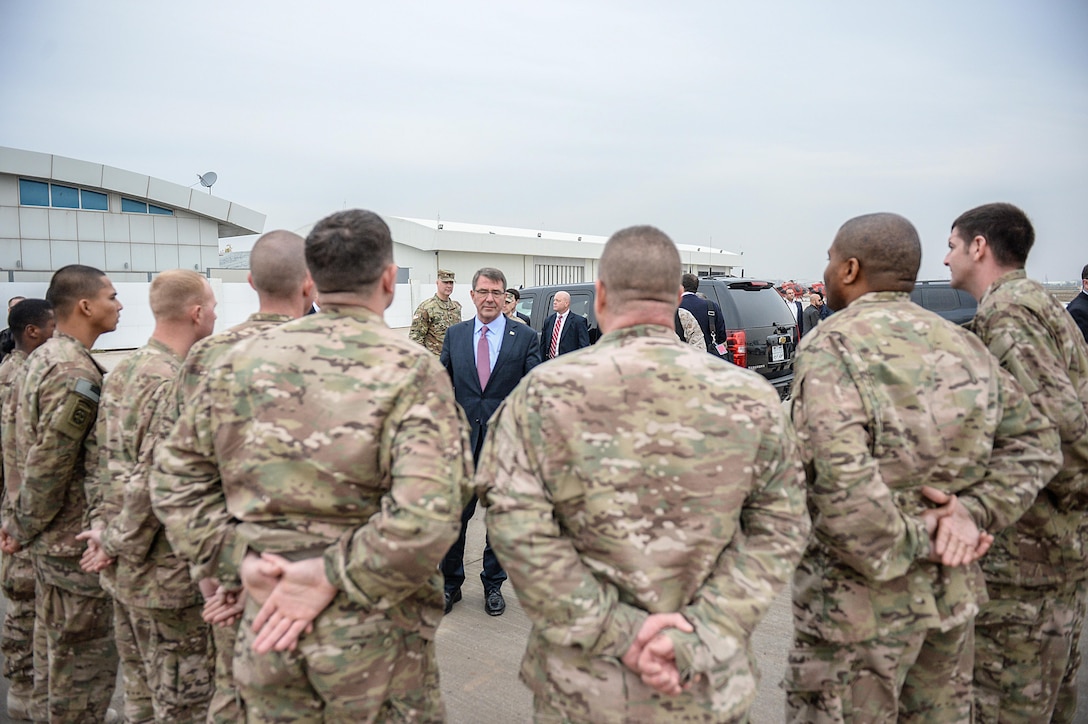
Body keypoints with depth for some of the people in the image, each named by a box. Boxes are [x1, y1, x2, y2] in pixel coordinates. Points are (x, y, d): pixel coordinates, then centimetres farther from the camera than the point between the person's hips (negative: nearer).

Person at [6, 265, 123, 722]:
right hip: (76, 540, -10)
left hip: (54, 534, 10)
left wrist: (25, 523, 18)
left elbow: (36, 451, 14)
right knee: (88, 657, 4)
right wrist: (24, 527, -10)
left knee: (65, 646, 22)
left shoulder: (44, 356, 8)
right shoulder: (77, 374, -23)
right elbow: (48, 464, -23)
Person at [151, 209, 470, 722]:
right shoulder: (413, 370, -16)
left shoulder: (240, 360, -1)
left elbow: (175, 476, 4)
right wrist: (331, 577, -16)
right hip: (372, 634, -3)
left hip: (264, 619, 4)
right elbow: (425, 518, -27)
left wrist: (235, 556, -2)